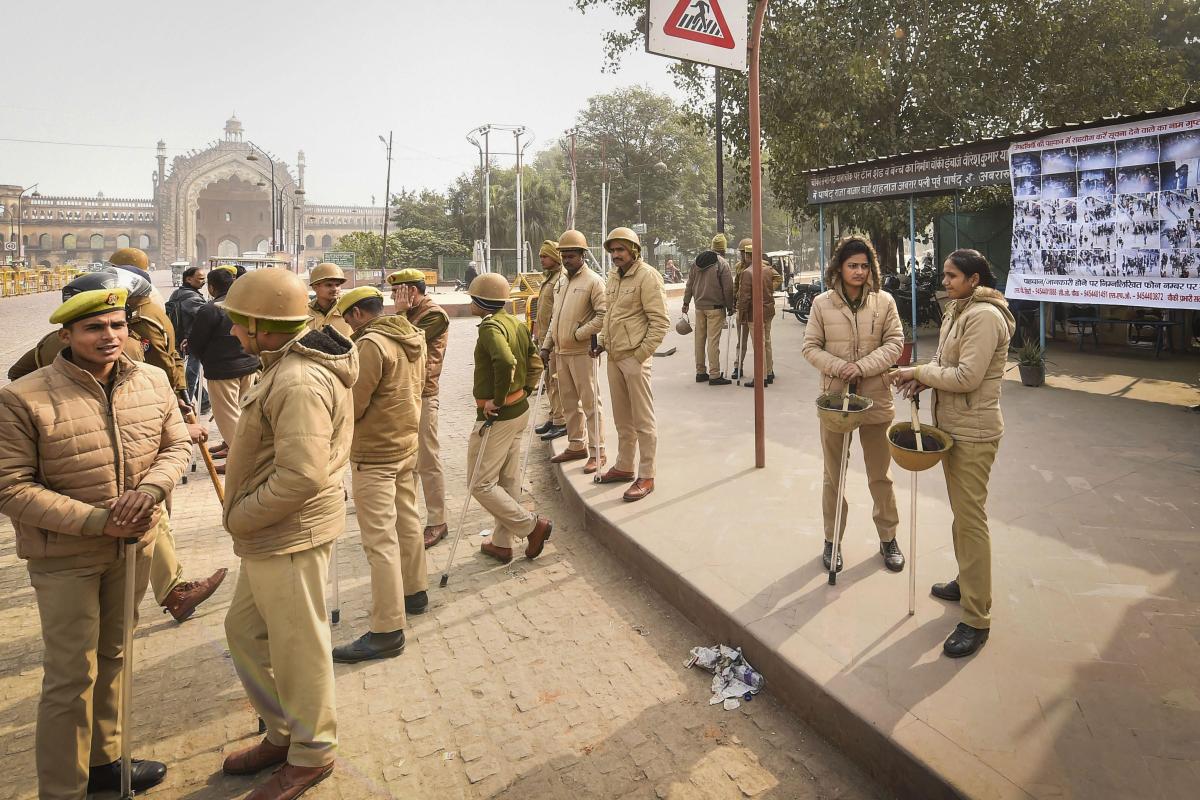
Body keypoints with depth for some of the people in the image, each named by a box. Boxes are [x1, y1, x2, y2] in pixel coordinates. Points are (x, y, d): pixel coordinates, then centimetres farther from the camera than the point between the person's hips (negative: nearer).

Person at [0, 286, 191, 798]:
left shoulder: (153, 381, -4)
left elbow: (176, 445, 4)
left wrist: (151, 488, -17)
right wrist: (95, 521, -23)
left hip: (135, 545, 5)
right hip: (65, 556, -5)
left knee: (113, 657, 20)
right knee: (71, 677, 3)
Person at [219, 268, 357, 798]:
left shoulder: (299, 383, -25)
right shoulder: (290, 366, 9)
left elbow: (301, 477, -31)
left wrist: (239, 517, -17)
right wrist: (244, 514, 11)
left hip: (289, 536, -11)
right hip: (271, 535, 11)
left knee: (297, 647, 6)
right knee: (244, 629, 22)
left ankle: (310, 755, 27)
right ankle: (283, 732, 38)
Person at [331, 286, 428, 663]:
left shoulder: (371, 343, -19)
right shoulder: (413, 339, 7)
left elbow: (351, 407, -17)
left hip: (374, 455, -9)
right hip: (407, 445, 9)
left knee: (380, 540, -7)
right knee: (407, 521, 21)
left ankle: (387, 630, -3)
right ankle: (414, 592, 36)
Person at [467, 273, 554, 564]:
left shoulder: (490, 327, -19)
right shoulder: (517, 324, 9)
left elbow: (505, 362, -37)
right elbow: (535, 365, 15)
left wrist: (497, 399, -26)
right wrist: (523, 392, 12)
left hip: (496, 416, -9)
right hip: (519, 410, 9)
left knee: (480, 483, 1)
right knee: (508, 480, 15)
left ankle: (533, 525, 4)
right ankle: (502, 543, 26)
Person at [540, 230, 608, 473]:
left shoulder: (593, 281, -8)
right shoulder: (561, 281, 15)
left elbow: (603, 316, -15)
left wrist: (578, 334, -15)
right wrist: (547, 345, 15)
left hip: (582, 352, -8)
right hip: (561, 352, 8)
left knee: (589, 402, -3)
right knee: (569, 402, 14)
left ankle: (597, 452, 3)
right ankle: (576, 446, 26)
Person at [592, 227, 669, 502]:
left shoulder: (647, 276, -12)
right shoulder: (614, 276, 13)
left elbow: (660, 322, -15)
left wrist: (641, 355, -17)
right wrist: (602, 342, 13)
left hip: (634, 358, -8)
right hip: (614, 356, 8)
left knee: (643, 420, 0)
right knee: (622, 418, 18)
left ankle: (646, 477, 8)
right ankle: (625, 467, 31)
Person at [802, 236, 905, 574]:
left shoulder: (884, 301, -2)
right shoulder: (822, 303, -3)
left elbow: (894, 343, -4)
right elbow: (811, 347, -2)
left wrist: (862, 367, -18)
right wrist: (839, 367, -18)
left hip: (875, 398, 0)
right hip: (834, 397, 0)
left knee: (881, 474, 13)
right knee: (834, 475, 12)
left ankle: (888, 538, 31)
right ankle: (832, 539, 27)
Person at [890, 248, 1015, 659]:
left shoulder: (985, 316, -19)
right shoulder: (958, 310, 12)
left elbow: (967, 376, -25)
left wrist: (919, 372, -15)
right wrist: (923, 378, -3)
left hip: (973, 432, -10)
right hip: (952, 425, 10)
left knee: (971, 517, -6)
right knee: (960, 511, 21)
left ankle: (977, 619, 2)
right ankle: (966, 581, 38)